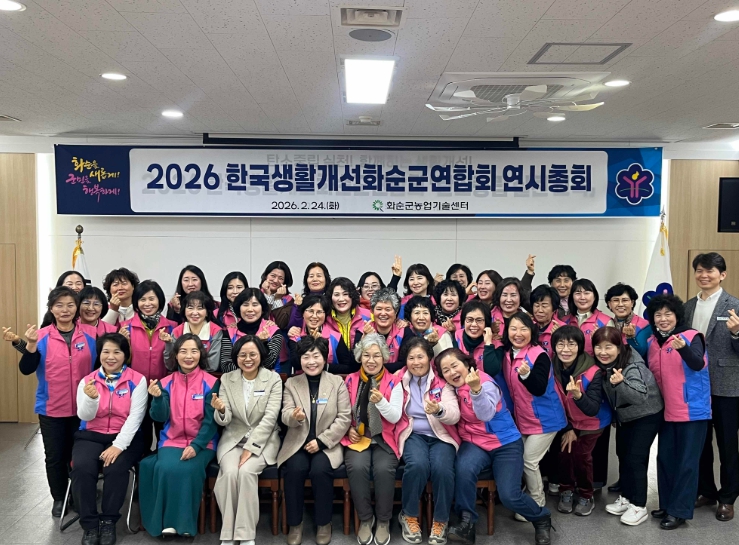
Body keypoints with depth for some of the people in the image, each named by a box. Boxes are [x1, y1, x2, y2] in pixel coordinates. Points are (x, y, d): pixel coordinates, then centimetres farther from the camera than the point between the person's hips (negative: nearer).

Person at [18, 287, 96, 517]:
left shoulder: (91, 334, -4)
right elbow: (26, 370, -10)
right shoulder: (42, 336, -4)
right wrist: (30, 345, -24)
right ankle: (59, 498, 30)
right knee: (54, 456, 11)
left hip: (83, 408, 0)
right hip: (51, 409, 0)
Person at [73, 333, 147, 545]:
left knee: (116, 468, -30)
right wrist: (91, 398, -26)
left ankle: (108, 522, -8)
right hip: (91, 436, 2)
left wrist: (119, 445, -22)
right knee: (82, 467, -26)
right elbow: (85, 416, -4)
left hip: (126, 437, -2)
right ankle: (90, 524, -9)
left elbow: (135, 417, -11)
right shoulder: (87, 380, 5)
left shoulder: (137, 380, -4)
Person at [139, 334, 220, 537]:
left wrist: (196, 446, -18)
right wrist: (158, 397, -24)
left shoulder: (211, 382, -5)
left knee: (187, 470, -28)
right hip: (171, 440, 2)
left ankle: (185, 522, -8)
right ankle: (167, 521, -8)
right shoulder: (166, 382, 3)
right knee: (165, 468, -26)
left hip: (201, 443, -2)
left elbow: (211, 420, -7)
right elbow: (160, 417, -5)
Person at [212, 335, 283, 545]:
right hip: (233, 439, 2)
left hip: (262, 441, -2)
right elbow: (224, 421, -3)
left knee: (246, 472, -28)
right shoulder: (226, 379, 3)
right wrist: (221, 410, -28)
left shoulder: (273, 379, -4)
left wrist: (250, 448, -19)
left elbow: (270, 418, -12)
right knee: (230, 473, -26)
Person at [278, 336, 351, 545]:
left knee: (320, 470, -29)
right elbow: (285, 416, -4)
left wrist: (321, 441, -13)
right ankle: (295, 524, -5)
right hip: (298, 442, 1)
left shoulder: (337, 382, 2)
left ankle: (324, 523, -4)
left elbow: (344, 418, -3)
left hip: (327, 444, -1)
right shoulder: (291, 383, 6)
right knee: (294, 469, -27)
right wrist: (295, 416, -29)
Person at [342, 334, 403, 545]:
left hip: (384, 439, -1)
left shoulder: (393, 382, 0)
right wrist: (349, 429, -5)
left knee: (384, 469, -30)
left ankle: (383, 521, -4)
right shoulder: (350, 380, 6)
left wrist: (380, 401, -24)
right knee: (357, 467, -29)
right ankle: (365, 519, -5)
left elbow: (395, 417, -6)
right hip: (357, 438, 1)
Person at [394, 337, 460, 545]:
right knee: (417, 465, -30)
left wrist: (439, 410, -34)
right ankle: (409, 515, -3)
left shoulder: (442, 381, -2)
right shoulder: (399, 380, 4)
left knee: (442, 469, -29)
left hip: (441, 435, 0)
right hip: (413, 434, 0)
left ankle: (440, 520, -3)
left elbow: (455, 415, -13)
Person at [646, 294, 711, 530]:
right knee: (664, 459, 13)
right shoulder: (652, 343, 5)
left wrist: (682, 348, -49)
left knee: (686, 462, 0)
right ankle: (667, 504, 26)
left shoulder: (692, 337, -12)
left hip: (692, 411, -6)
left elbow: (698, 364, -30)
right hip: (667, 411, 6)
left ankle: (679, 511, 9)